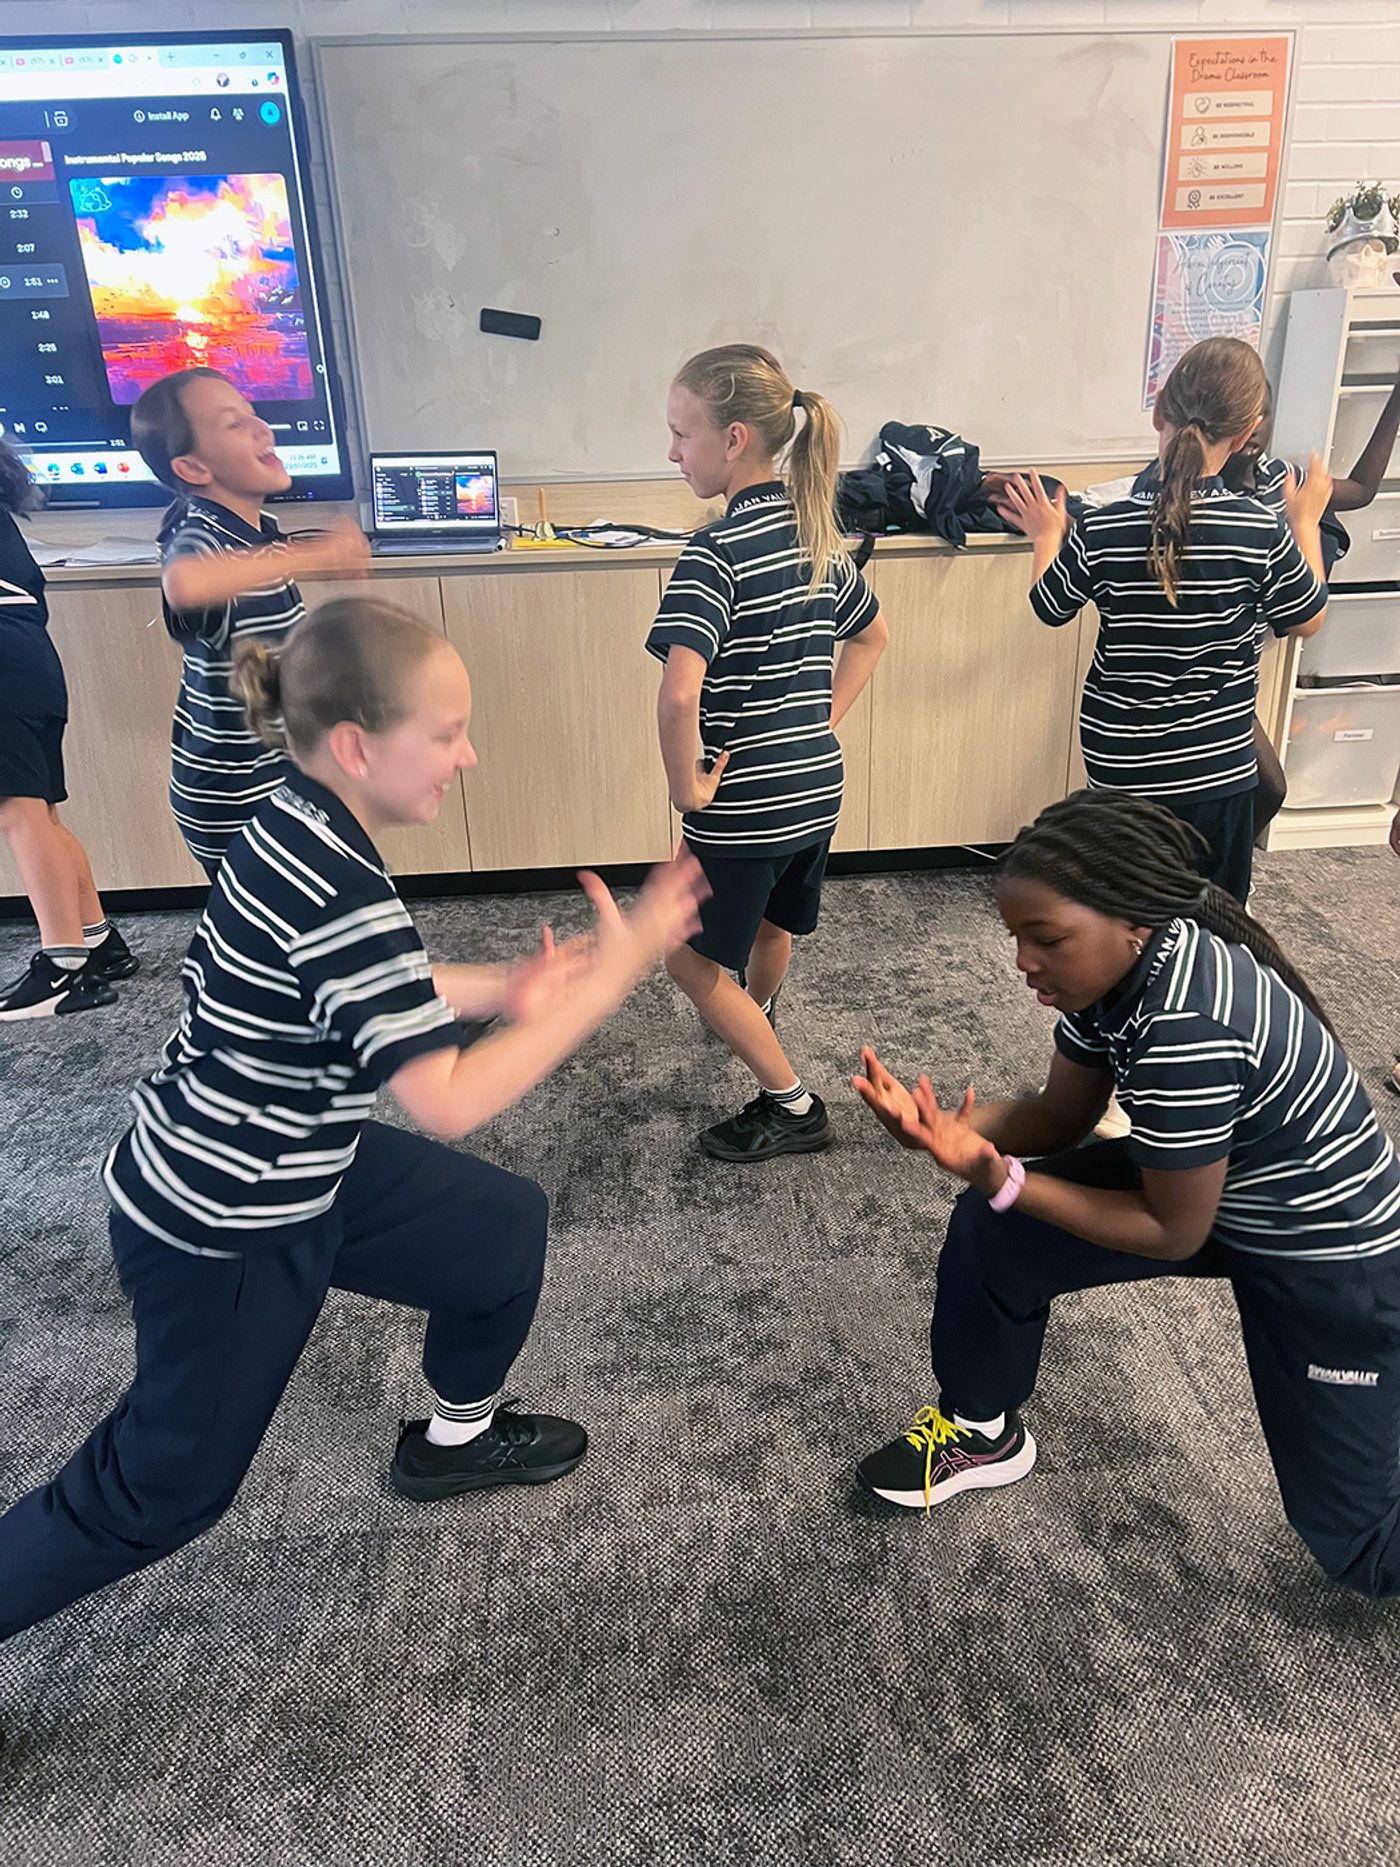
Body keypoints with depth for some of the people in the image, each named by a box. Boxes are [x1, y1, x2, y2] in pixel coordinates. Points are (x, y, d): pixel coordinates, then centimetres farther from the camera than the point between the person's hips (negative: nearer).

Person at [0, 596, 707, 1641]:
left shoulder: (302, 829, -4)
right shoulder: (339, 891, -33)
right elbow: (448, 1103, -33)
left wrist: (504, 990, -3)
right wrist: (612, 976, -29)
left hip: (284, 1165, 9)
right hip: (223, 1235, -9)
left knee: (505, 1223, 15)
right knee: (164, 1489, 13)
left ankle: (458, 1436, 40)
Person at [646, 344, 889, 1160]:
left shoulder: (717, 551, -20)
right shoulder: (817, 533, 4)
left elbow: (681, 692, -34)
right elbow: (872, 636, 19)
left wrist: (686, 783, -19)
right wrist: (822, 721, 15)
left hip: (746, 801, -8)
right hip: (818, 786, 8)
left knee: (694, 960, 11)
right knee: (772, 925, 31)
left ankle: (794, 1106, 18)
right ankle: (759, 1021, 58)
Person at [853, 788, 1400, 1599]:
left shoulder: (1187, 1026, -38)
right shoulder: (1119, 964, -13)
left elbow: (1171, 1233, -26)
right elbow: (1061, 1115, -1)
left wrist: (1000, 1181, -29)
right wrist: (950, 1125, -18)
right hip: (1214, 1182, 8)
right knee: (994, 1231, -2)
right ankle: (983, 1431, 21)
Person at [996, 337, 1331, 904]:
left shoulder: (1100, 531, -15)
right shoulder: (1263, 532, -15)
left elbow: (1050, 608, 4)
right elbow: (1307, 620, 3)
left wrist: (1047, 536, 22)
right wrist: (1306, 523, 17)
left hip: (1118, 762, 1)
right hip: (1218, 766, -1)